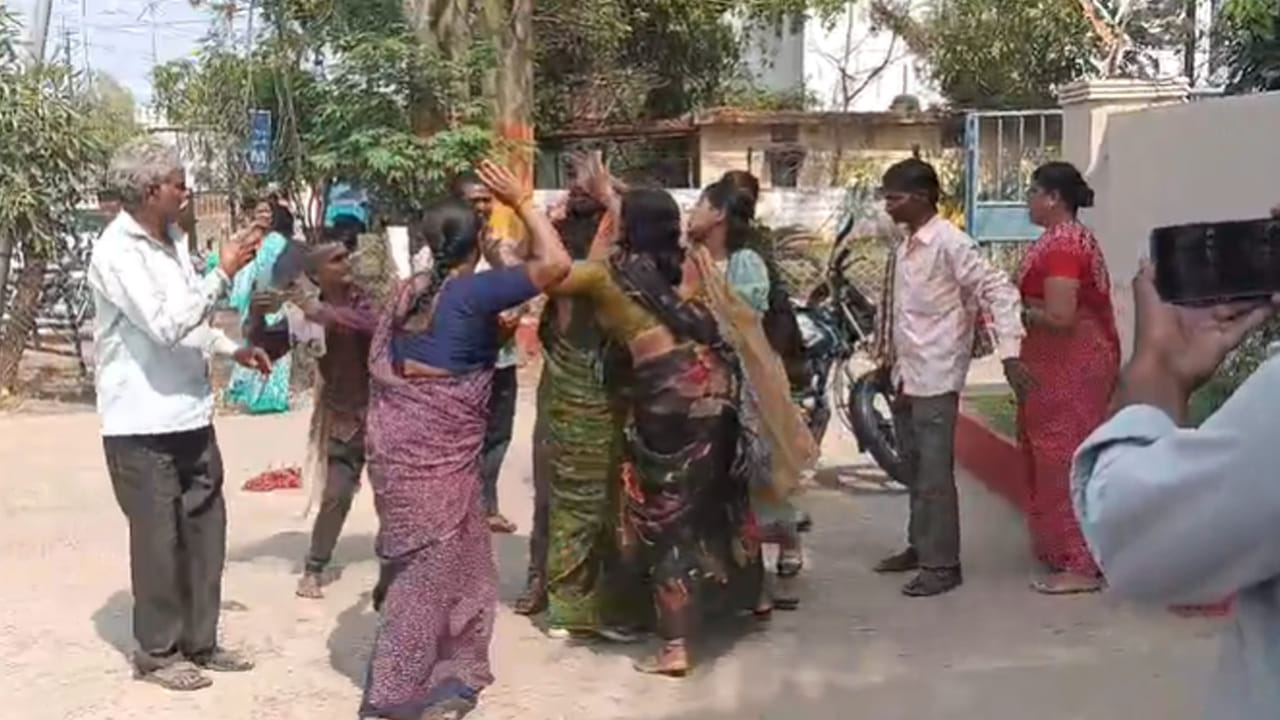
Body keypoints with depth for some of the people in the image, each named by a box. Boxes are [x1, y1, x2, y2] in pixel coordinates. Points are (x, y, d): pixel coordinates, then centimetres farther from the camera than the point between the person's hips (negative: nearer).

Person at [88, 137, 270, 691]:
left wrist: (234, 350, 13)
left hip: (189, 415, 8)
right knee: (158, 537, 3)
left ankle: (199, 641, 26)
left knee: (204, 527, 13)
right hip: (142, 423, -8)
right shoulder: (117, 251, -17)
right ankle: (158, 651, 18)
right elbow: (165, 325, -25)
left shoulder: (170, 240, 11)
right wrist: (222, 275, -21)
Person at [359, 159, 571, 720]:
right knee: (431, 568, 3)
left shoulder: (408, 292, 8)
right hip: (438, 450, -8)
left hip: (399, 439, 8)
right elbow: (555, 264, -17)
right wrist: (520, 201, -8)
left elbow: (381, 365, 17)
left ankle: (443, 672, 30)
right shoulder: (473, 292, -14)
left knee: (421, 562, 19)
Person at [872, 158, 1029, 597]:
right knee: (914, 472, 17)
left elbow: (998, 291, -18)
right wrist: (889, 360, 21)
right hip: (904, 375, 8)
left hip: (935, 377, -8)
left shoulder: (951, 243, -15)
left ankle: (942, 564, 4)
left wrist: (1009, 352, -25)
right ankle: (920, 548, 29)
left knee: (935, 475, -4)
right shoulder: (903, 248, 10)